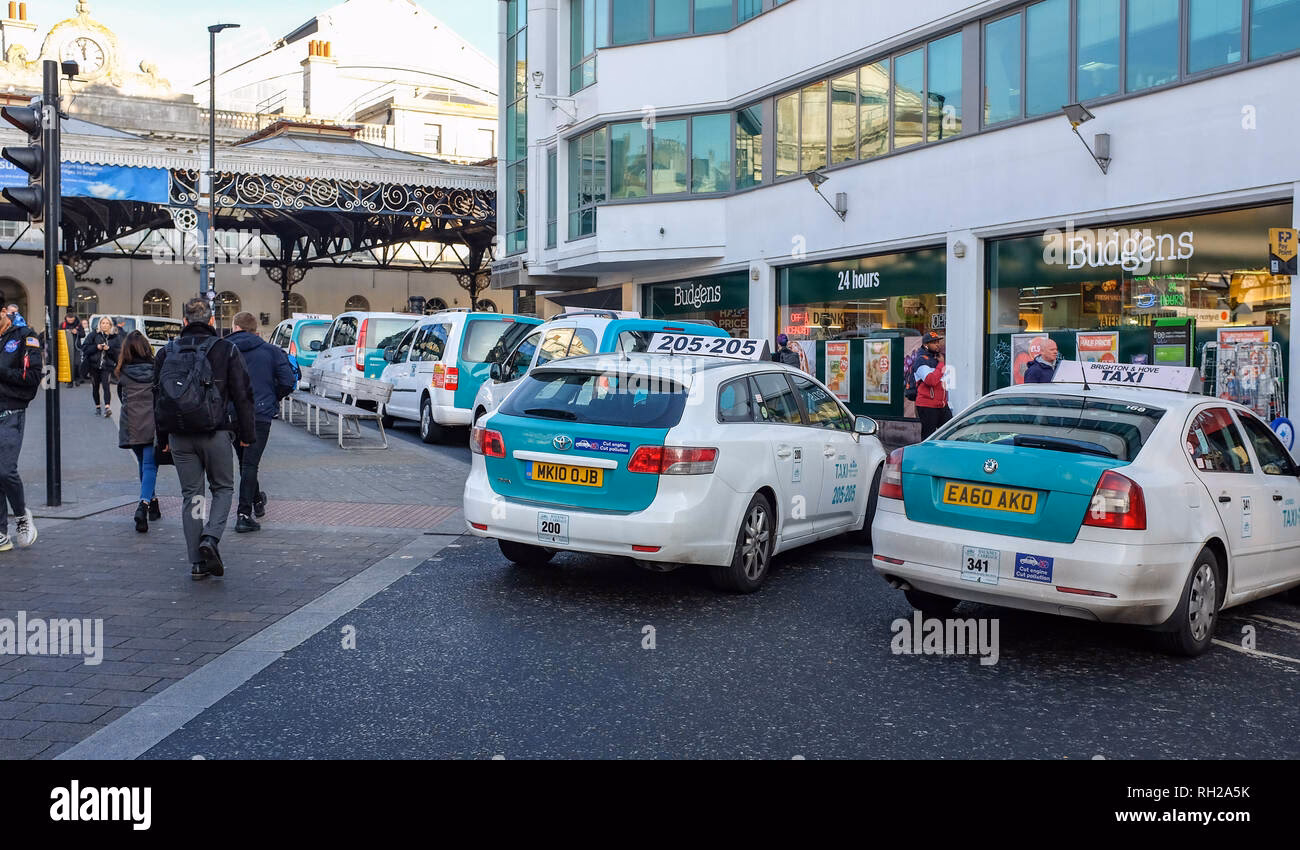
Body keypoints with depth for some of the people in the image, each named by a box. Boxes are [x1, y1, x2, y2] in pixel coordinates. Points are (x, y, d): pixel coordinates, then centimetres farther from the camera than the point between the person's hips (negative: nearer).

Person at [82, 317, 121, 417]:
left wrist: (109, 349, -14)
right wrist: (96, 347, -11)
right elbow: (84, 348, 2)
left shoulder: (115, 337, 6)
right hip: (94, 365, 2)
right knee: (95, 387, 11)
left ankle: (107, 407, -28)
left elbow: (120, 351, 0)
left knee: (106, 385, -19)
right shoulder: (93, 335, 6)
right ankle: (97, 407, 25)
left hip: (107, 366, -2)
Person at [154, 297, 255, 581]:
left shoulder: (167, 352, 8)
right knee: (223, 489, 12)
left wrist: (163, 438, 19)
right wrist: (246, 434, 6)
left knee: (191, 495, 9)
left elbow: (158, 397, 12)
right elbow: (242, 396, -3)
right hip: (215, 433, -3)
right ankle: (210, 538, -11)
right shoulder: (225, 350, -2)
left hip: (179, 437, 3)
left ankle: (197, 562, 8)